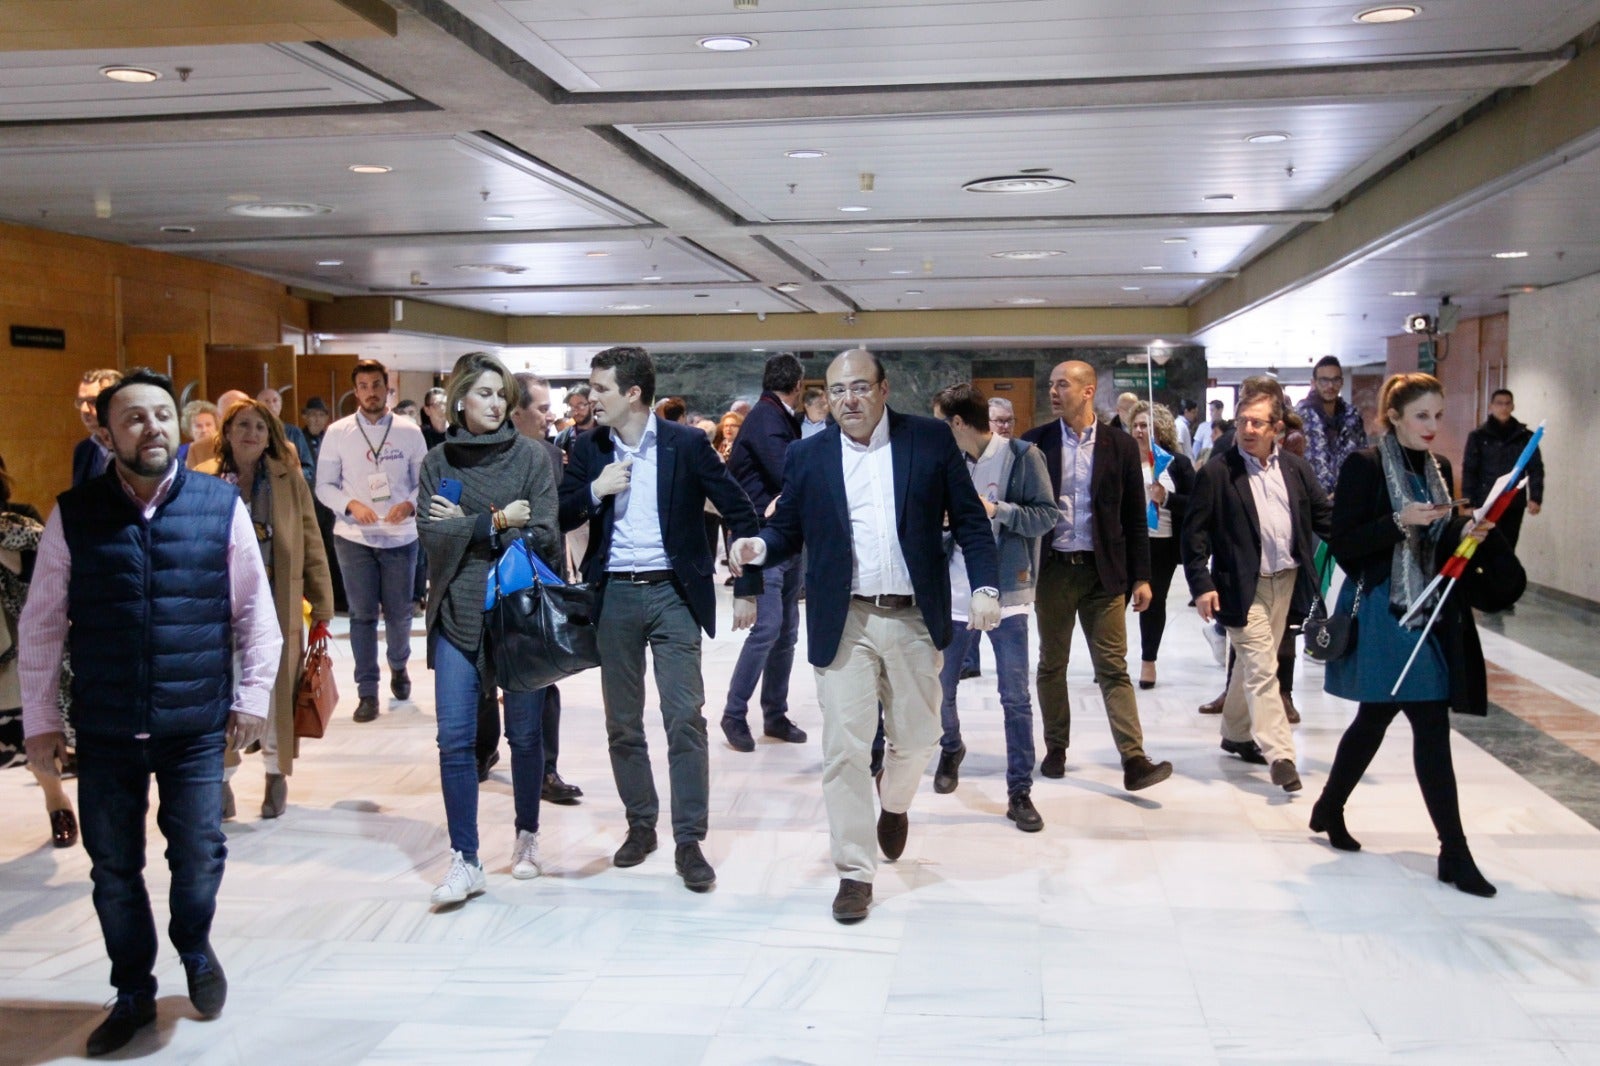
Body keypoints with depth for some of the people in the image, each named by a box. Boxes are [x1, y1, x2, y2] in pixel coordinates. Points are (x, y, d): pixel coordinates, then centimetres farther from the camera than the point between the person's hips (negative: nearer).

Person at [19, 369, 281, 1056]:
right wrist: (39, 720, 4)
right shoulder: (72, 516, -1)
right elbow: (41, 626, 4)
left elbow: (255, 613, 2)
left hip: (197, 724, -1)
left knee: (199, 856, 3)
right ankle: (133, 995, 33)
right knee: (113, 868, 11)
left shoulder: (222, 507, -3)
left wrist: (252, 697, 0)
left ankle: (195, 950, 37)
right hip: (104, 729, 1)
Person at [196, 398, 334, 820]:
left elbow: (311, 544, 2)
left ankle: (276, 775, 26)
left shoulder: (289, 478, 1)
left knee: (276, 693, 7)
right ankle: (221, 778, 19)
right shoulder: (203, 480, 0)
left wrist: (321, 607, 0)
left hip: (277, 606, 0)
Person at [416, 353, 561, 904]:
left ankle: (527, 836, 27)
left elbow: (543, 535, -8)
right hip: (457, 611, 1)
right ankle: (464, 861, 2)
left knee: (524, 733, 7)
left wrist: (467, 525, -9)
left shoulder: (531, 457, 1)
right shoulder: (438, 461, 6)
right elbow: (430, 532, -5)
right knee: (455, 738, -5)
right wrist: (497, 522, -14)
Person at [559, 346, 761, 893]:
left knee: (685, 719, -6)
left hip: (672, 594, -3)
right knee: (622, 723, 11)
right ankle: (640, 825, 27)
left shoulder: (686, 443, -5)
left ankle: (688, 842, 3)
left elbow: (741, 513, -1)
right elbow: (560, 517, 6)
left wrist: (747, 589, -3)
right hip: (613, 597, 3)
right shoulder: (588, 448, 4)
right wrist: (595, 490, -13)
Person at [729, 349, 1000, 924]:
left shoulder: (931, 440, 0)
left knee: (916, 738, 12)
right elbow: (787, 530, 6)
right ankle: (855, 872, 11)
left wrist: (985, 586, -9)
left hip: (914, 619, 0)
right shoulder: (807, 456, 3)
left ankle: (893, 805, 45)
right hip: (842, 623, 0)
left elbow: (970, 520, 2)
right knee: (844, 749, -1)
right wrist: (759, 547, -16)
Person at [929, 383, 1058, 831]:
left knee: (1016, 698, -1)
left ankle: (1020, 792, 10)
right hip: (954, 594, 4)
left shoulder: (1022, 455, -8)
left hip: (1006, 594, -4)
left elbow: (1048, 516, -10)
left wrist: (997, 510, -20)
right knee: (940, 687, 13)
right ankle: (951, 749, 42)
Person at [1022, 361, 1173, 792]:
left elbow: (1135, 517, 3)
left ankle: (1134, 760, -3)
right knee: (1052, 664, 11)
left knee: (1114, 667, -2)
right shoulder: (1035, 442, 1)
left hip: (1104, 571, -1)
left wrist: (1141, 576, 0)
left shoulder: (1120, 445, 1)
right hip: (1052, 569, 1)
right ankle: (1056, 747, 25)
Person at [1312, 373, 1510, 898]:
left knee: (1375, 717, 15)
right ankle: (1454, 851, -3)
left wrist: (1467, 533, -4)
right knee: (1432, 724, -9)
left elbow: (1440, 544, 17)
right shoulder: (1365, 466, -9)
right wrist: (1399, 522, -23)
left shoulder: (1439, 469, 11)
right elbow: (1342, 544, -12)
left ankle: (1329, 810, 33)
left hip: (1430, 610, 7)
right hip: (1383, 611, -7)